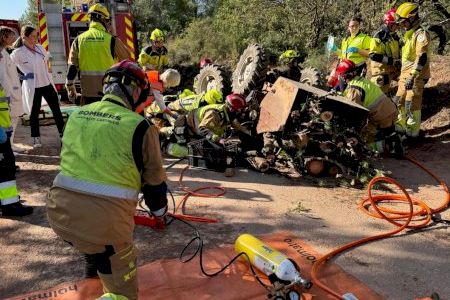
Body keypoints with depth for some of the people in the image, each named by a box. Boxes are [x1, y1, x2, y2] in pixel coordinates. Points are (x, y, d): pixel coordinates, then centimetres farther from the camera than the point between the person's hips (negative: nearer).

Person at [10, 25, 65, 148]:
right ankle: (36, 138, 18)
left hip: (47, 84, 4)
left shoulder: (40, 48, 2)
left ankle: (63, 133, 21)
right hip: (32, 87, -4)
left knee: (56, 109, 9)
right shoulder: (18, 53, -12)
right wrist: (21, 76, -2)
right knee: (34, 113, 6)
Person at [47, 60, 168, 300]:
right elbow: (154, 180, 3)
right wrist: (159, 212, 24)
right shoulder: (139, 126, -7)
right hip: (106, 220, -6)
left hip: (59, 211, 7)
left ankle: (92, 279, 55)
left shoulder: (76, 115, 9)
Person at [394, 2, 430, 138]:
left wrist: (412, 77, -29)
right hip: (405, 75, 9)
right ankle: (401, 126, 25)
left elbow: (422, 58, -23)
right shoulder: (408, 34, 16)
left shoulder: (421, 35, -13)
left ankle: (412, 131, 3)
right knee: (400, 101, 13)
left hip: (416, 76, -9)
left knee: (412, 104, -6)